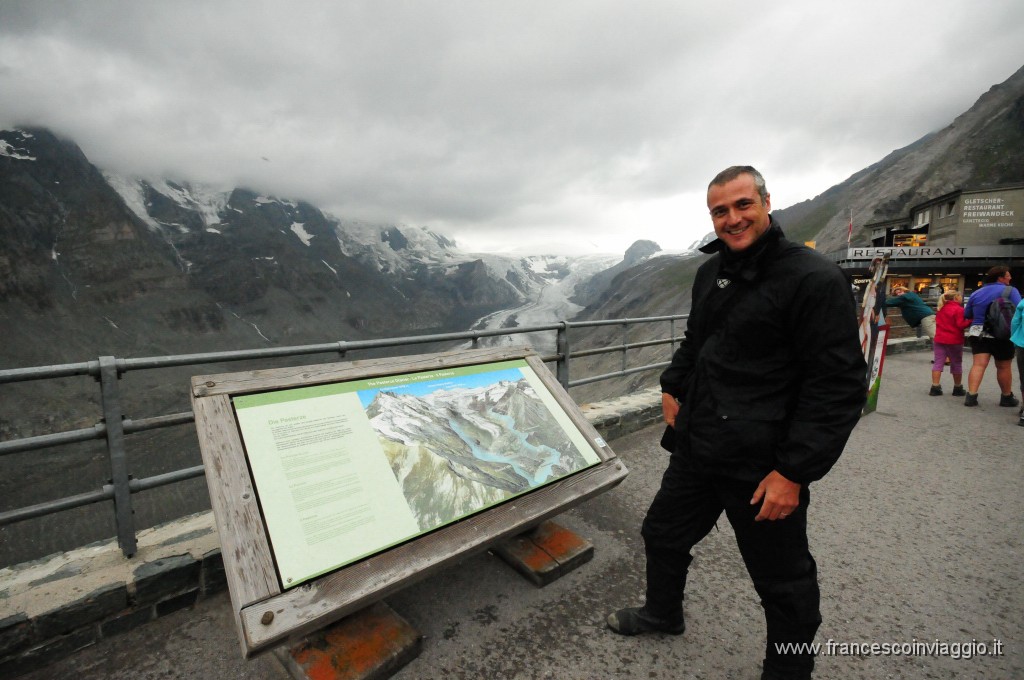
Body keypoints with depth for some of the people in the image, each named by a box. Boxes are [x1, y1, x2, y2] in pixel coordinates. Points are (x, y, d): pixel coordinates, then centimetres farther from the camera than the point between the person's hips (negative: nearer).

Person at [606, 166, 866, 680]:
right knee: (663, 534, 23)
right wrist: (673, 387, 10)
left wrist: (795, 471, -20)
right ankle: (663, 613, 50)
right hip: (696, 447, 8)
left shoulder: (815, 279, -15)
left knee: (785, 584, 13)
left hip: (763, 465, -7)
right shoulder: (711, 272, 8)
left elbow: (838, 386, -18)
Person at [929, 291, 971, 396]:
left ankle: (935, 387, -4)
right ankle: (958, 388, 17)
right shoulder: (959, 309, -10)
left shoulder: (941, 308, 10)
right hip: (954, 341, -4)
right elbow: (961, 325, -16)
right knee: (956, 364, 8)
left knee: (938, 362, 2)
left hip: (939, 339, 5)